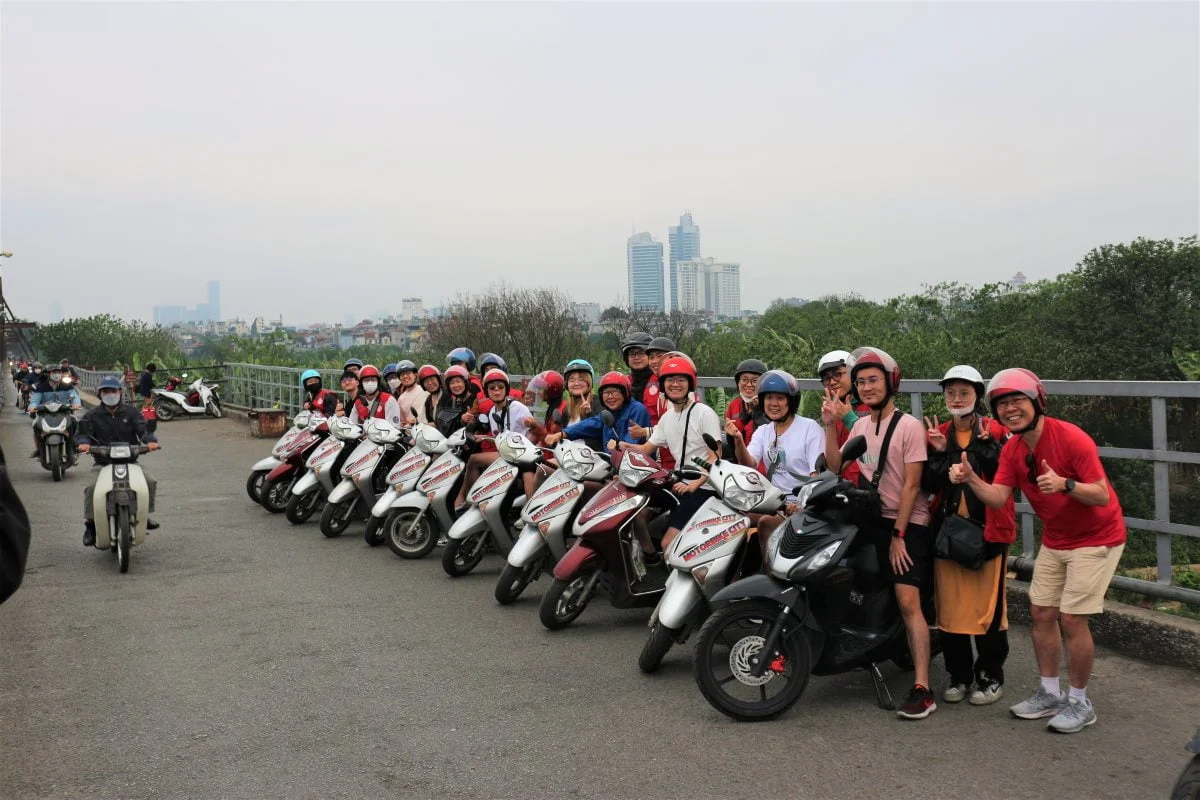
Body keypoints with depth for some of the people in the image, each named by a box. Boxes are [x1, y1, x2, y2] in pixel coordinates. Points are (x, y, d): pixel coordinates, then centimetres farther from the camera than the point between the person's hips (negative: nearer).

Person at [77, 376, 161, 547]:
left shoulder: (131, 412, 6)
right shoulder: (93, 416, 5)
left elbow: (143, 428, -5)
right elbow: (85, 431, -6)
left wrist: (150, 440, -27)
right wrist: (84, 442, -31)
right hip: (103, 463, -1)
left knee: (150, 482, -18)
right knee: (92, 488, -27)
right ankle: (90, 523, -10)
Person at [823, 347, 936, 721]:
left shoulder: (909, 426, -9)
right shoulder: (861, 425, 13)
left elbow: (911, 484, -13)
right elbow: (837, 466, 6)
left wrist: (898, 535, -15)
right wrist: (829, 426, -3)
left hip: (907, 523, -7)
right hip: (869, 520, 7)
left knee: (909, 602, -14)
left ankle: (922, 689, -15)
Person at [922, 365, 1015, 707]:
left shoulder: (996, 432, 0)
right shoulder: (938, 434, 9)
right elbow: (928, 484, 0)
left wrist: (987, 446, -19)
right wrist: (938, 452, -12)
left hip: (988, 528, -3)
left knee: (988, 605, 0)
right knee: (949, 604, 6)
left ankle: (991, 676, 14)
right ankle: (959, 675, 19)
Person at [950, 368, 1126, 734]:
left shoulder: (1071, 438, -24)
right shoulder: (1012, 450, -3)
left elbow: (1102, 495, -26)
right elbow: (998, 498, -13)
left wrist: (1065, 484, -43)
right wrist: (970, 478, -30)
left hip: (1095, 538, -7)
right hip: (1054, 540, 7)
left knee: (1072, 618, -9)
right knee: (1041, 613, 8)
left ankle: (1080, 702, 7)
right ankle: (1050, 694, 22)